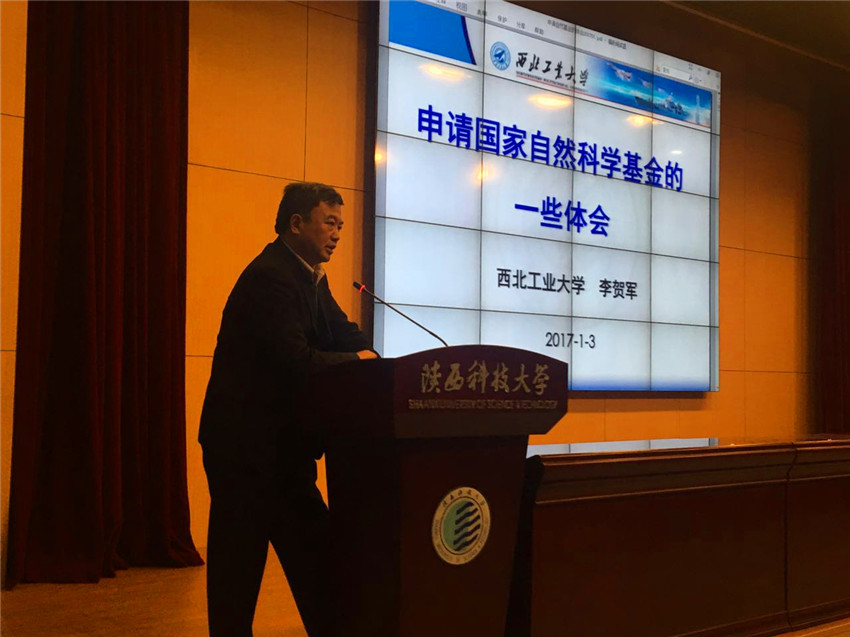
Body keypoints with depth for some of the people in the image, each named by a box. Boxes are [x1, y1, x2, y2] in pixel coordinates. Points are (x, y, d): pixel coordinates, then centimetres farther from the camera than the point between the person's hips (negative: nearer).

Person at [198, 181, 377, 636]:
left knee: (315, 556, 14)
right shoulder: (269, 277, -19)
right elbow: (295, 361, -27)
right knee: (239, 564, 1)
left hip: (283, 444, 10)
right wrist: (358, 360, -15)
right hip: (246, 445, -10)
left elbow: (344, 334, 8)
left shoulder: (310, 277, 12)